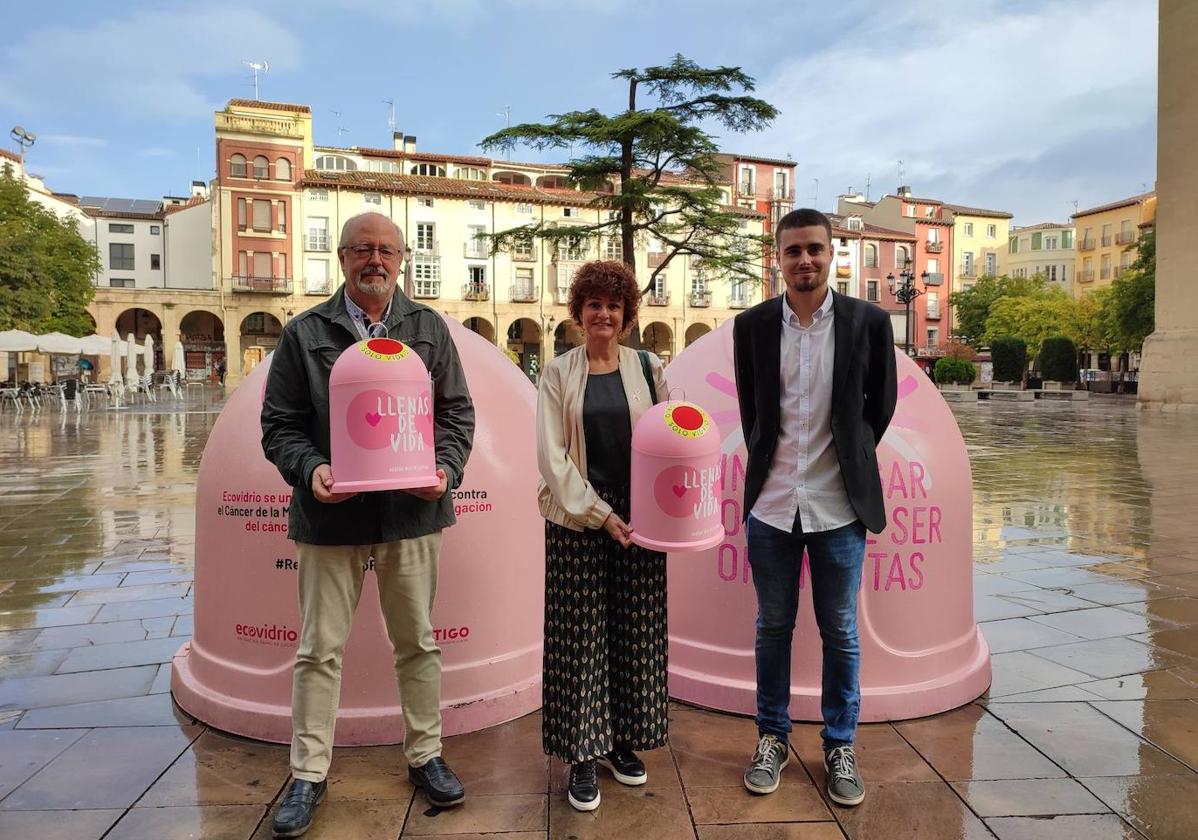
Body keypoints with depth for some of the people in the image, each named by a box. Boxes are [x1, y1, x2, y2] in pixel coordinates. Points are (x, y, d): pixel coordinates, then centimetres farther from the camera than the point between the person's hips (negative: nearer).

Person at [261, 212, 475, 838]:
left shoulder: (429, 330, 8)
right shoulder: (304, 334, 3)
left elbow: (457, 412, 7)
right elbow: (279, 426, 2)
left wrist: (446, 469, -10)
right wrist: (310, 470, -17)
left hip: (411, 511, 1)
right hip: (331, 515, -1)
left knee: (418, 642, 13)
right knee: (319, 649, 9)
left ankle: (425, 755, 30)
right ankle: (308, 773, 26)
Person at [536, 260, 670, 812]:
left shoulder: (647, 368, 6)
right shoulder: (558, 374, 2)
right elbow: (551, 454, -4)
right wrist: (600, 513, -12)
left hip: (638, 518, 2)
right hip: (577, 520, -2)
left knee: (635, 634, 9)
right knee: (580, 636, 2)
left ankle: (622, 741, 27)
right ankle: (582, 755, 16)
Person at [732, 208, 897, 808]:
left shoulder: (869, 322, -4)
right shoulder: (752, 325, -1)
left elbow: (881, 403, 7)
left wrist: (848, 460, 11)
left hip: (839, 505, -1)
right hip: (771, 503, 1)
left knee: (840, 632, 11)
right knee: (773, 627, 14)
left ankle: (839, 746, 29)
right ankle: (772, 738, 31)